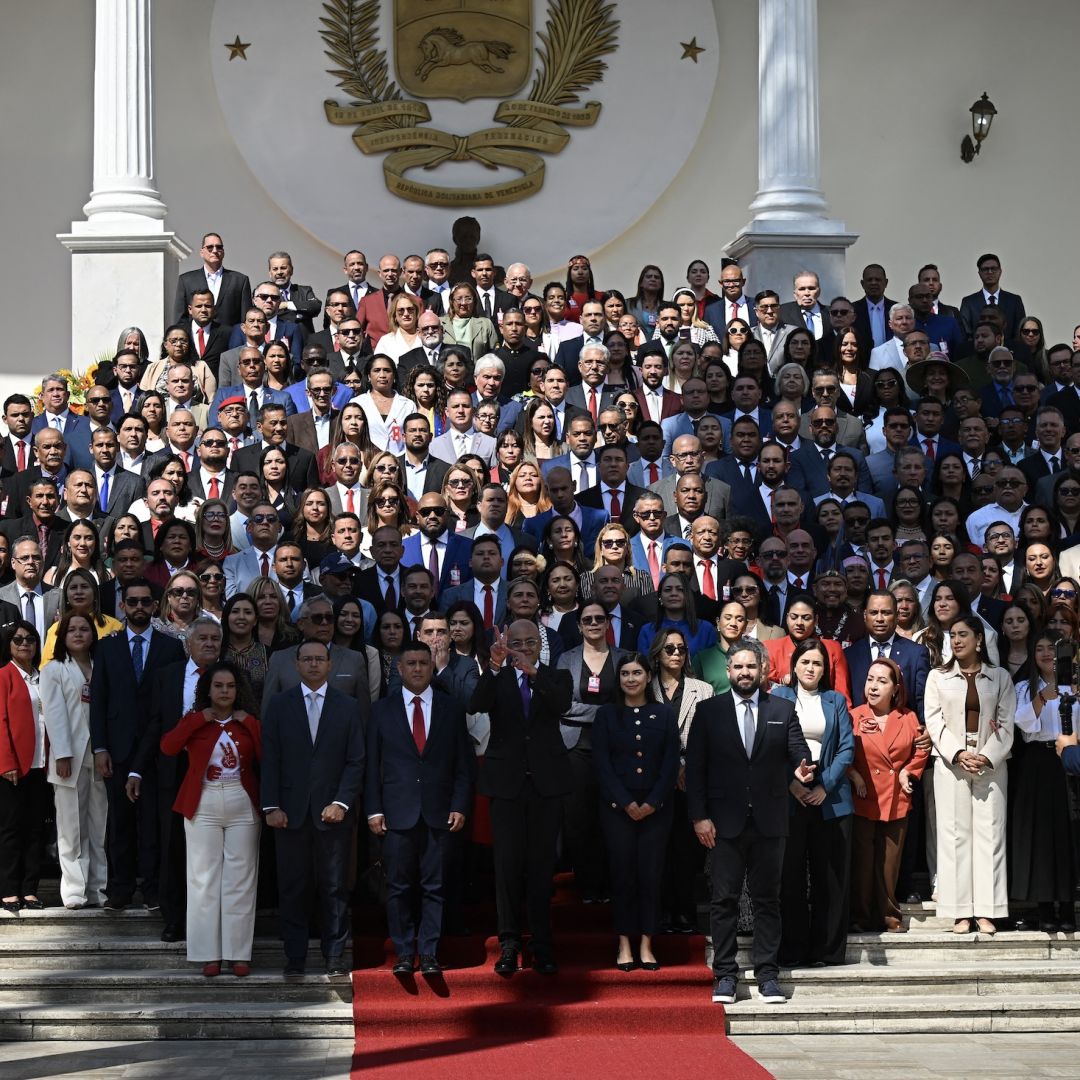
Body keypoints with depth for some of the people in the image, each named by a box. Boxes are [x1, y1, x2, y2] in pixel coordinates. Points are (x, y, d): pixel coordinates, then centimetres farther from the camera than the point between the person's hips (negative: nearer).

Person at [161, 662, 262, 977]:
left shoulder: (248, 722, 6)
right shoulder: (195, 721, 5)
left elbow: (266, 756, -10)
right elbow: (168, 747, -14)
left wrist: (249, 723, -10)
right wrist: (200, 719, -12)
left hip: (243, 806, 0)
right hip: (203, 806, 0)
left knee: (240, 879, 2)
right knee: (204, 879, 1)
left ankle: (239, 953, 7)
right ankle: (209, 954, 6)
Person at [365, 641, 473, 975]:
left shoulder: (451, 709, 8)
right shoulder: (382, 710, 7)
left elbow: (463, 763, 7)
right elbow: (372, 765, 6)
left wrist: (460, 806, -2)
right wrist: (373, 809, -1)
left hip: (438, 812, 0)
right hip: (397, 813, 0)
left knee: (433, 887, 1)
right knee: (398, 887, 2)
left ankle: (429, 953, 7)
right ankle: (404, 953, 11)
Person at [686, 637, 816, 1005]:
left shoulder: (783, 710, 8)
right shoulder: (708, 711, 4)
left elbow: (798, 750, 3)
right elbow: (694, 767, 1)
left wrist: (801, 769, -22)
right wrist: (699, 816, -6)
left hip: (769, 821, 1)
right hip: (725, 821, -1)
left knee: (767, 899, 6)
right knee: (724, 899, 1)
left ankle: (767, 973, 11)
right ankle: (725, 974, 7)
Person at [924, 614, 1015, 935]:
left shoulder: (1000, 677, 8)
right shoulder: (938, 677, 7)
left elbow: (1006, 723, 3)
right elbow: (934, 719, 0)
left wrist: (988, 756, -11)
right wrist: (959, 753, -12)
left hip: (991, 762, 0)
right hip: (951, 763, 0)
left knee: (989, 833, -2)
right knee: (955, 833, -2)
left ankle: (987, 911, 0)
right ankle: (960, 911, -1)